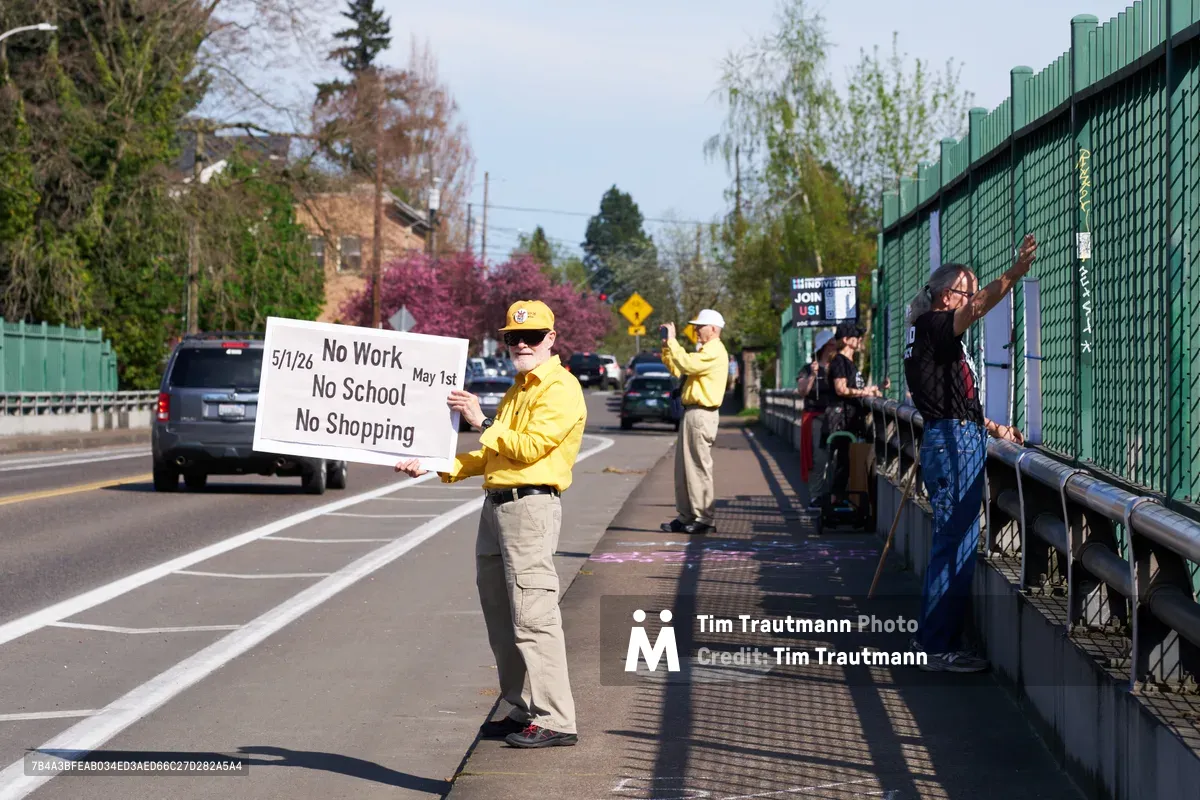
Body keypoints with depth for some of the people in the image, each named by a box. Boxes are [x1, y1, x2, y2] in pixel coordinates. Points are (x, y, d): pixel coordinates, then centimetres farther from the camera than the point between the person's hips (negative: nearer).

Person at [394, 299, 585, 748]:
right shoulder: (518, 390, 23)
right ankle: (524, 710, 18)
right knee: (500, 616, 11)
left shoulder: (560, 389, -7)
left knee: (533, 616, -13)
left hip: (532, 505, -10)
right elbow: (493, 455, 22)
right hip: (497, 504, 10)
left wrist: (481, 423, -11)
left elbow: (529, 447, -17)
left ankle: (556, 721, -11)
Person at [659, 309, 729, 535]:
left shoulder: (714, 351, -12)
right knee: (684, 466, 12)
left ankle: (705, 518, -6)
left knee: (698, 466, -8)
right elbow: (678, 370, 21)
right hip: (692, 412, 11)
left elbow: (687, 364, -26)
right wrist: (667, 347, 12)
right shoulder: (706, 351, 22)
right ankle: (686, 516, 17)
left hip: (701, 414, -11)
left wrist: (672, 340, -18)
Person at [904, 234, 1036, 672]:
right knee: (956, 546, -8)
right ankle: (941, 648, -5)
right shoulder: (933, 326, -11)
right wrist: (1015, 273, -41)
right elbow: (978, 306, -31)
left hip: (948, 441, 11)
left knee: (949, 543, 16)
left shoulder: (929, 334, 20)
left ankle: (930, 636, 23)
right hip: (954, 443, -11)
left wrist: (994, 429, 26)